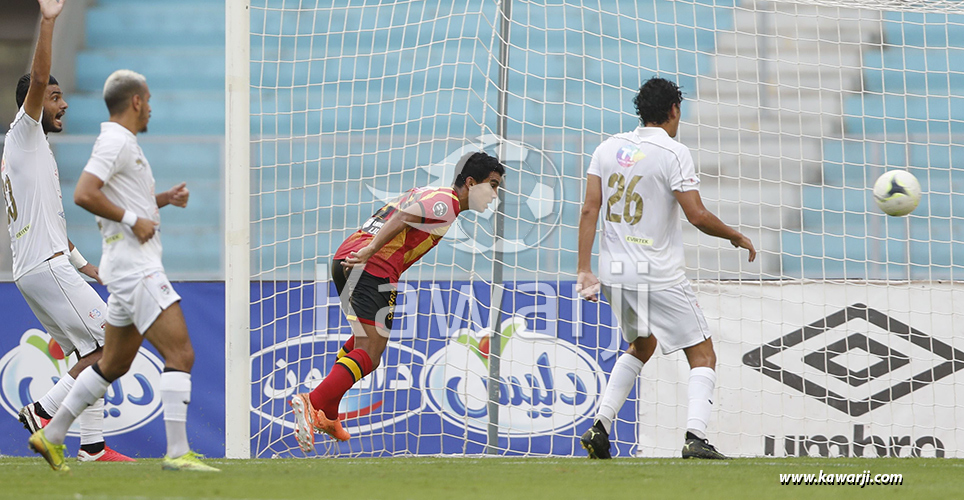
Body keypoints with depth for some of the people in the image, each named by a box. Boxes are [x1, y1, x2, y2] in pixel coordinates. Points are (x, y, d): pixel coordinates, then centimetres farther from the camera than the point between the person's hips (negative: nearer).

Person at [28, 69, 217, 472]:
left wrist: (163, 200, 18)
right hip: (135, 268, -11)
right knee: (181, 354, -15)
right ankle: (177, 452, -19)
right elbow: (83, 194, -23)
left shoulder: (123, 143, 20)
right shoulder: (116, 141, -11)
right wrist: (133, 219, -19)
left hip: (135, 268, 11)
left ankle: (51, 436, 22)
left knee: (114, 364, 16)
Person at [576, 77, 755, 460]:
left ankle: (600, 427, 18)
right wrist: (737, 237, 1)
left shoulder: (608, 148, 7)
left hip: (614, 271, 6)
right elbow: (697, 216, -16)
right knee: (702, 355, 2)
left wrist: (584, 270, 3)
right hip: (660, 277, -6)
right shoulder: (673, 153, -10)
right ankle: (696, 436, -17)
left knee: (641, 346, 28)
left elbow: (589, 210, 3)